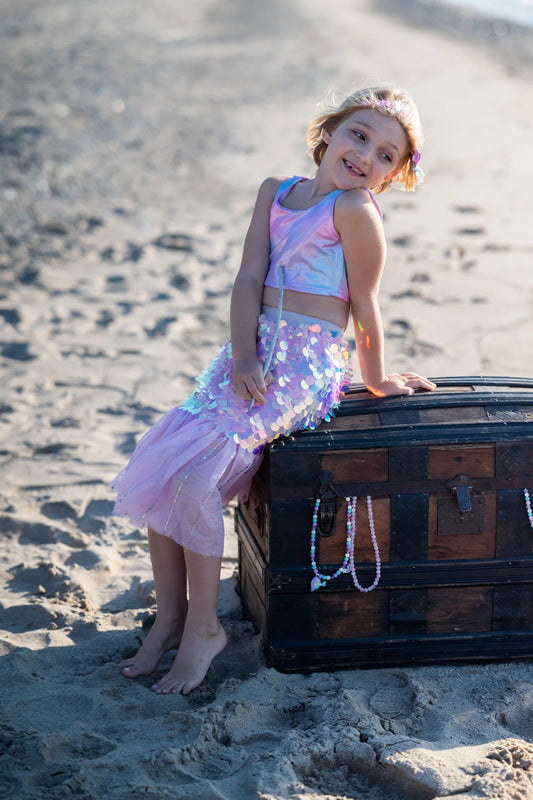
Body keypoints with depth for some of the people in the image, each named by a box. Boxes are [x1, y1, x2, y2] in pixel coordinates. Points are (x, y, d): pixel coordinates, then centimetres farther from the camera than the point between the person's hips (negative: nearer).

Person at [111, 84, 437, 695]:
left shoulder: (355, 210, -8)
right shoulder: (276, 192, 12)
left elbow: (365, 306, -2)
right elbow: (249, 282, 4)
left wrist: (376, 380, 8)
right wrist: (242, 359, -8)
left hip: (306, 363, -7)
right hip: (253, 351, 7)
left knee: (195, 473, -19)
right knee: (160, 457, -5)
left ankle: (203, 627, -4)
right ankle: (169, 615, 7)